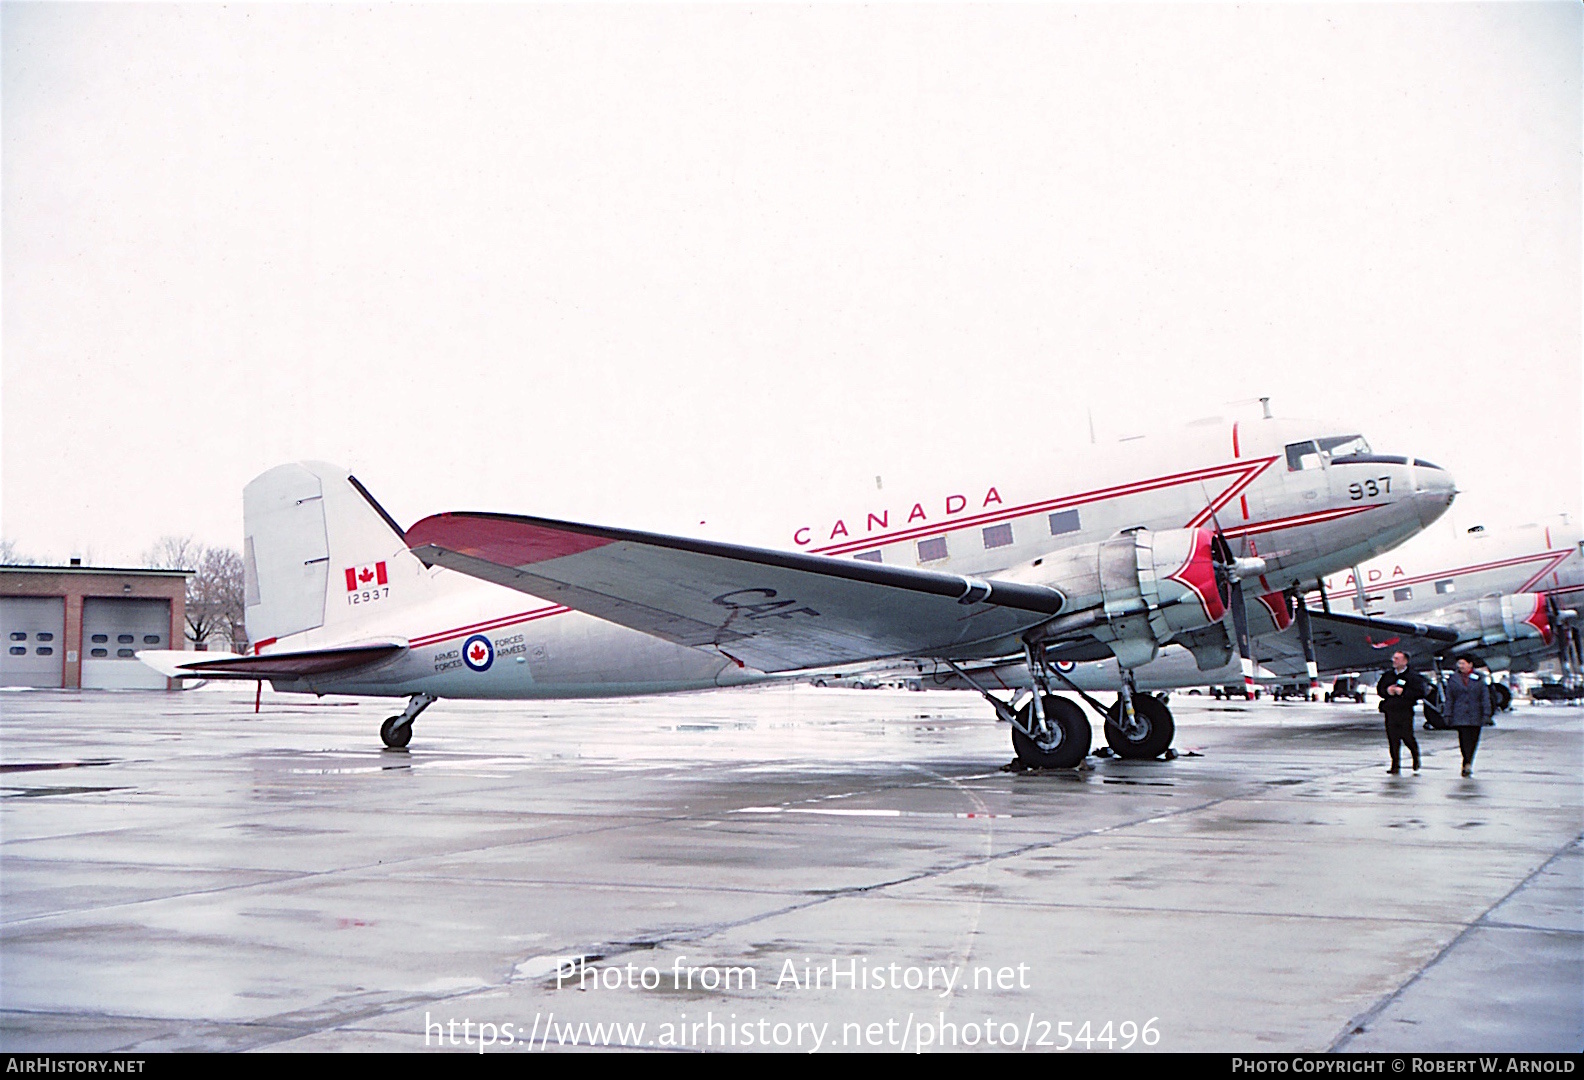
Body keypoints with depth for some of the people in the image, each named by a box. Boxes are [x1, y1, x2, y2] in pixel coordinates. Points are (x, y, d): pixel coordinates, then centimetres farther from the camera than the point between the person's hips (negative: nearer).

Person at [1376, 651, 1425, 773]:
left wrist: (1403, 692, -14)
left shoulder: (1412, 677, -1)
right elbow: (1379, 689, 21)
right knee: (1393, 740, -1)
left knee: (1408, 737, -2)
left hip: (1405, 712, -4)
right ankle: (1395, 765, 4)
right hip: (1390, 712, 4)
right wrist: (1387, 691, -1)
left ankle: (1416, 757, 28)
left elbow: (1420, 693, -8)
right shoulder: (1388, 676, 14)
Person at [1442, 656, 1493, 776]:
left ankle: (1467, 765, 18)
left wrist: (1486, 715, -3)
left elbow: (1485, 698, 5)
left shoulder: (1479, 679, 6)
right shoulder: (1453, 680, 8)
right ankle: (1468, 765, -13)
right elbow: (1449, 699, 8)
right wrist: (1448, 715, 1)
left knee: (1473, 741, 5)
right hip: (1460, 716, -1)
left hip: (1475, 717, 1)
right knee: (1464, 741, -11)